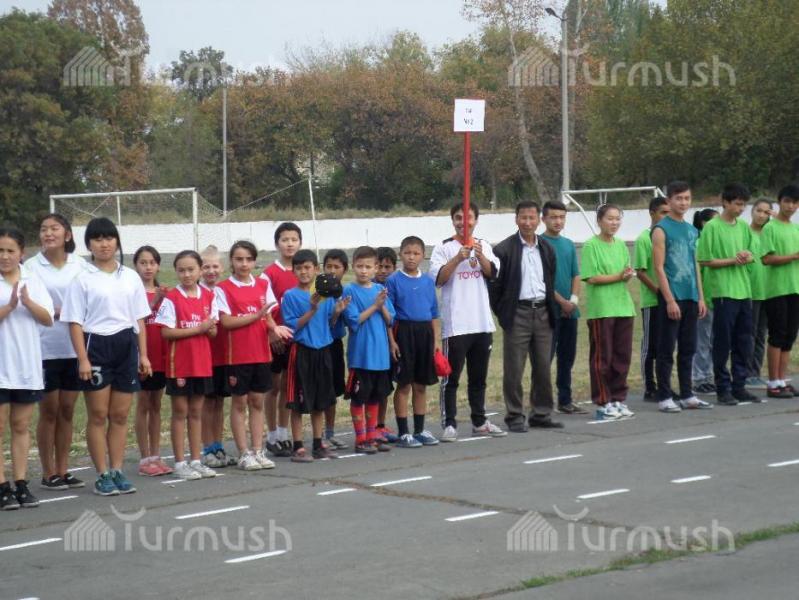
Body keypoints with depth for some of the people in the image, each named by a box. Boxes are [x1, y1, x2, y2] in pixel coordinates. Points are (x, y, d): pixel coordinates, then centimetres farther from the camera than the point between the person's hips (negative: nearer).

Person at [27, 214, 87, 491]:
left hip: (75, 348, 3)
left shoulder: (80, 265, 4)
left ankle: (63, 470, 18)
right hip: (45, 350, -3)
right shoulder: (31, 267, -4)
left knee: (67, 410, 9)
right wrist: (54, 312, -17)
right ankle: (48, 474, 11)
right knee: (48, 411, 4)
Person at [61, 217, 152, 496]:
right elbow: (75, 322, -5)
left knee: (120, 415, 6)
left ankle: (117, 471, 14)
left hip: (126, 346, 3)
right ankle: (103, 475, 7)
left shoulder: (131, 277, 9)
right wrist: (82, 358, -12)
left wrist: (143, 354, 7)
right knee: (98, 415, 1)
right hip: (97, 345, -3)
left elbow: (139, 319, 12)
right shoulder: (82, 280, -2)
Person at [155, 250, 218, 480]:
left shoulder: (208, 296, 6)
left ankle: (196, 460, 16)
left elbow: (213, 331, 9)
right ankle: (180, 463, 7)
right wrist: (198, 328, -17)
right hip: (179, 364, -4)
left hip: (202, 363, 4)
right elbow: (166, 332, -14)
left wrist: (209, 328, -15)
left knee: (196, 412, 10)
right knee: (180, 412, 2)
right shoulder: (171, 298, -8)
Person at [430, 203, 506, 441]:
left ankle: (479, 422, 23)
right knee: (451, 377, -2)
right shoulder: (444, 248, -3)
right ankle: (449, 424, 0)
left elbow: (493, 273, -1)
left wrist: (480, 256, -18)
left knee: (479, 376, 14)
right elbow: (437, 278, -13)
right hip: (455, 324, -5)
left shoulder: (484, 246, 11)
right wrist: (458, 258, -22)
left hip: (482, 322, 5)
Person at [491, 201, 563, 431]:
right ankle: (515, 417, 6)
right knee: (513, 369, -1)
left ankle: (541, 414, 18)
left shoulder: (546, 248, 11)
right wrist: (501, 313, -5)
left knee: (543, 367, 9)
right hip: (517, 314, -5)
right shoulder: (505, 249, -6)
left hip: (542, 312, 5)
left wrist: (551, 310, 10)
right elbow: (495, 284, -4)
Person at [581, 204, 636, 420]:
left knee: (622, 355, 8)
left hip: (623, 306, 6)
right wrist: (618, 277, -13)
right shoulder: (591, 245, -5)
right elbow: (591, 278, -11)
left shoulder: (621, 245, 14)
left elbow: (626, 275, 16)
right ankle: (603, 403, 4)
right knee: (601, 357, -2)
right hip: (600, 309, -6)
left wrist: (628, 275, -7)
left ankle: (618, 399, 17)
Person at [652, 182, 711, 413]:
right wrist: (670, 300, -16)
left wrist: (701, 297, 12)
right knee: (666, 350, -2)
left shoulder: (692, 231, 15)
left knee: (688, 349, 11)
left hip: (690, 297, 7)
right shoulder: (661, 229, -6)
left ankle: (687, 395, 17)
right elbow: (659, 268, -11)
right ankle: (664, 398, 1)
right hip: (671, 297, -7)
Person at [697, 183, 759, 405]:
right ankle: (723, 389, 5)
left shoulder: (743, 226, 11)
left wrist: (747, 257, -4)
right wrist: (733, 260, -14)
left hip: (744, 291, 6)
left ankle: (739, 386, 17)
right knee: (723, 343, -1)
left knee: (743, 343, 9)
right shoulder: (712, 227, -8)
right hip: (723, 292, -6)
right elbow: (704, 260, -9)